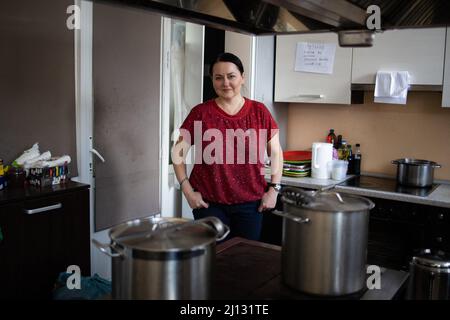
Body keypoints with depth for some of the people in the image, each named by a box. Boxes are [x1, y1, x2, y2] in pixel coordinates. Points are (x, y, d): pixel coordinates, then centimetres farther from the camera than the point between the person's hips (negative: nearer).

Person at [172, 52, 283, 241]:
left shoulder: (259, 112, -1)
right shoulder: (200, 113, -4)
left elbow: (276, 152, 9)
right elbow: (178, 152, 2)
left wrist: (274, 189, 2)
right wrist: (187, 190, -4)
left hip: (250, 203, 2)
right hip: (209, 203, -1)